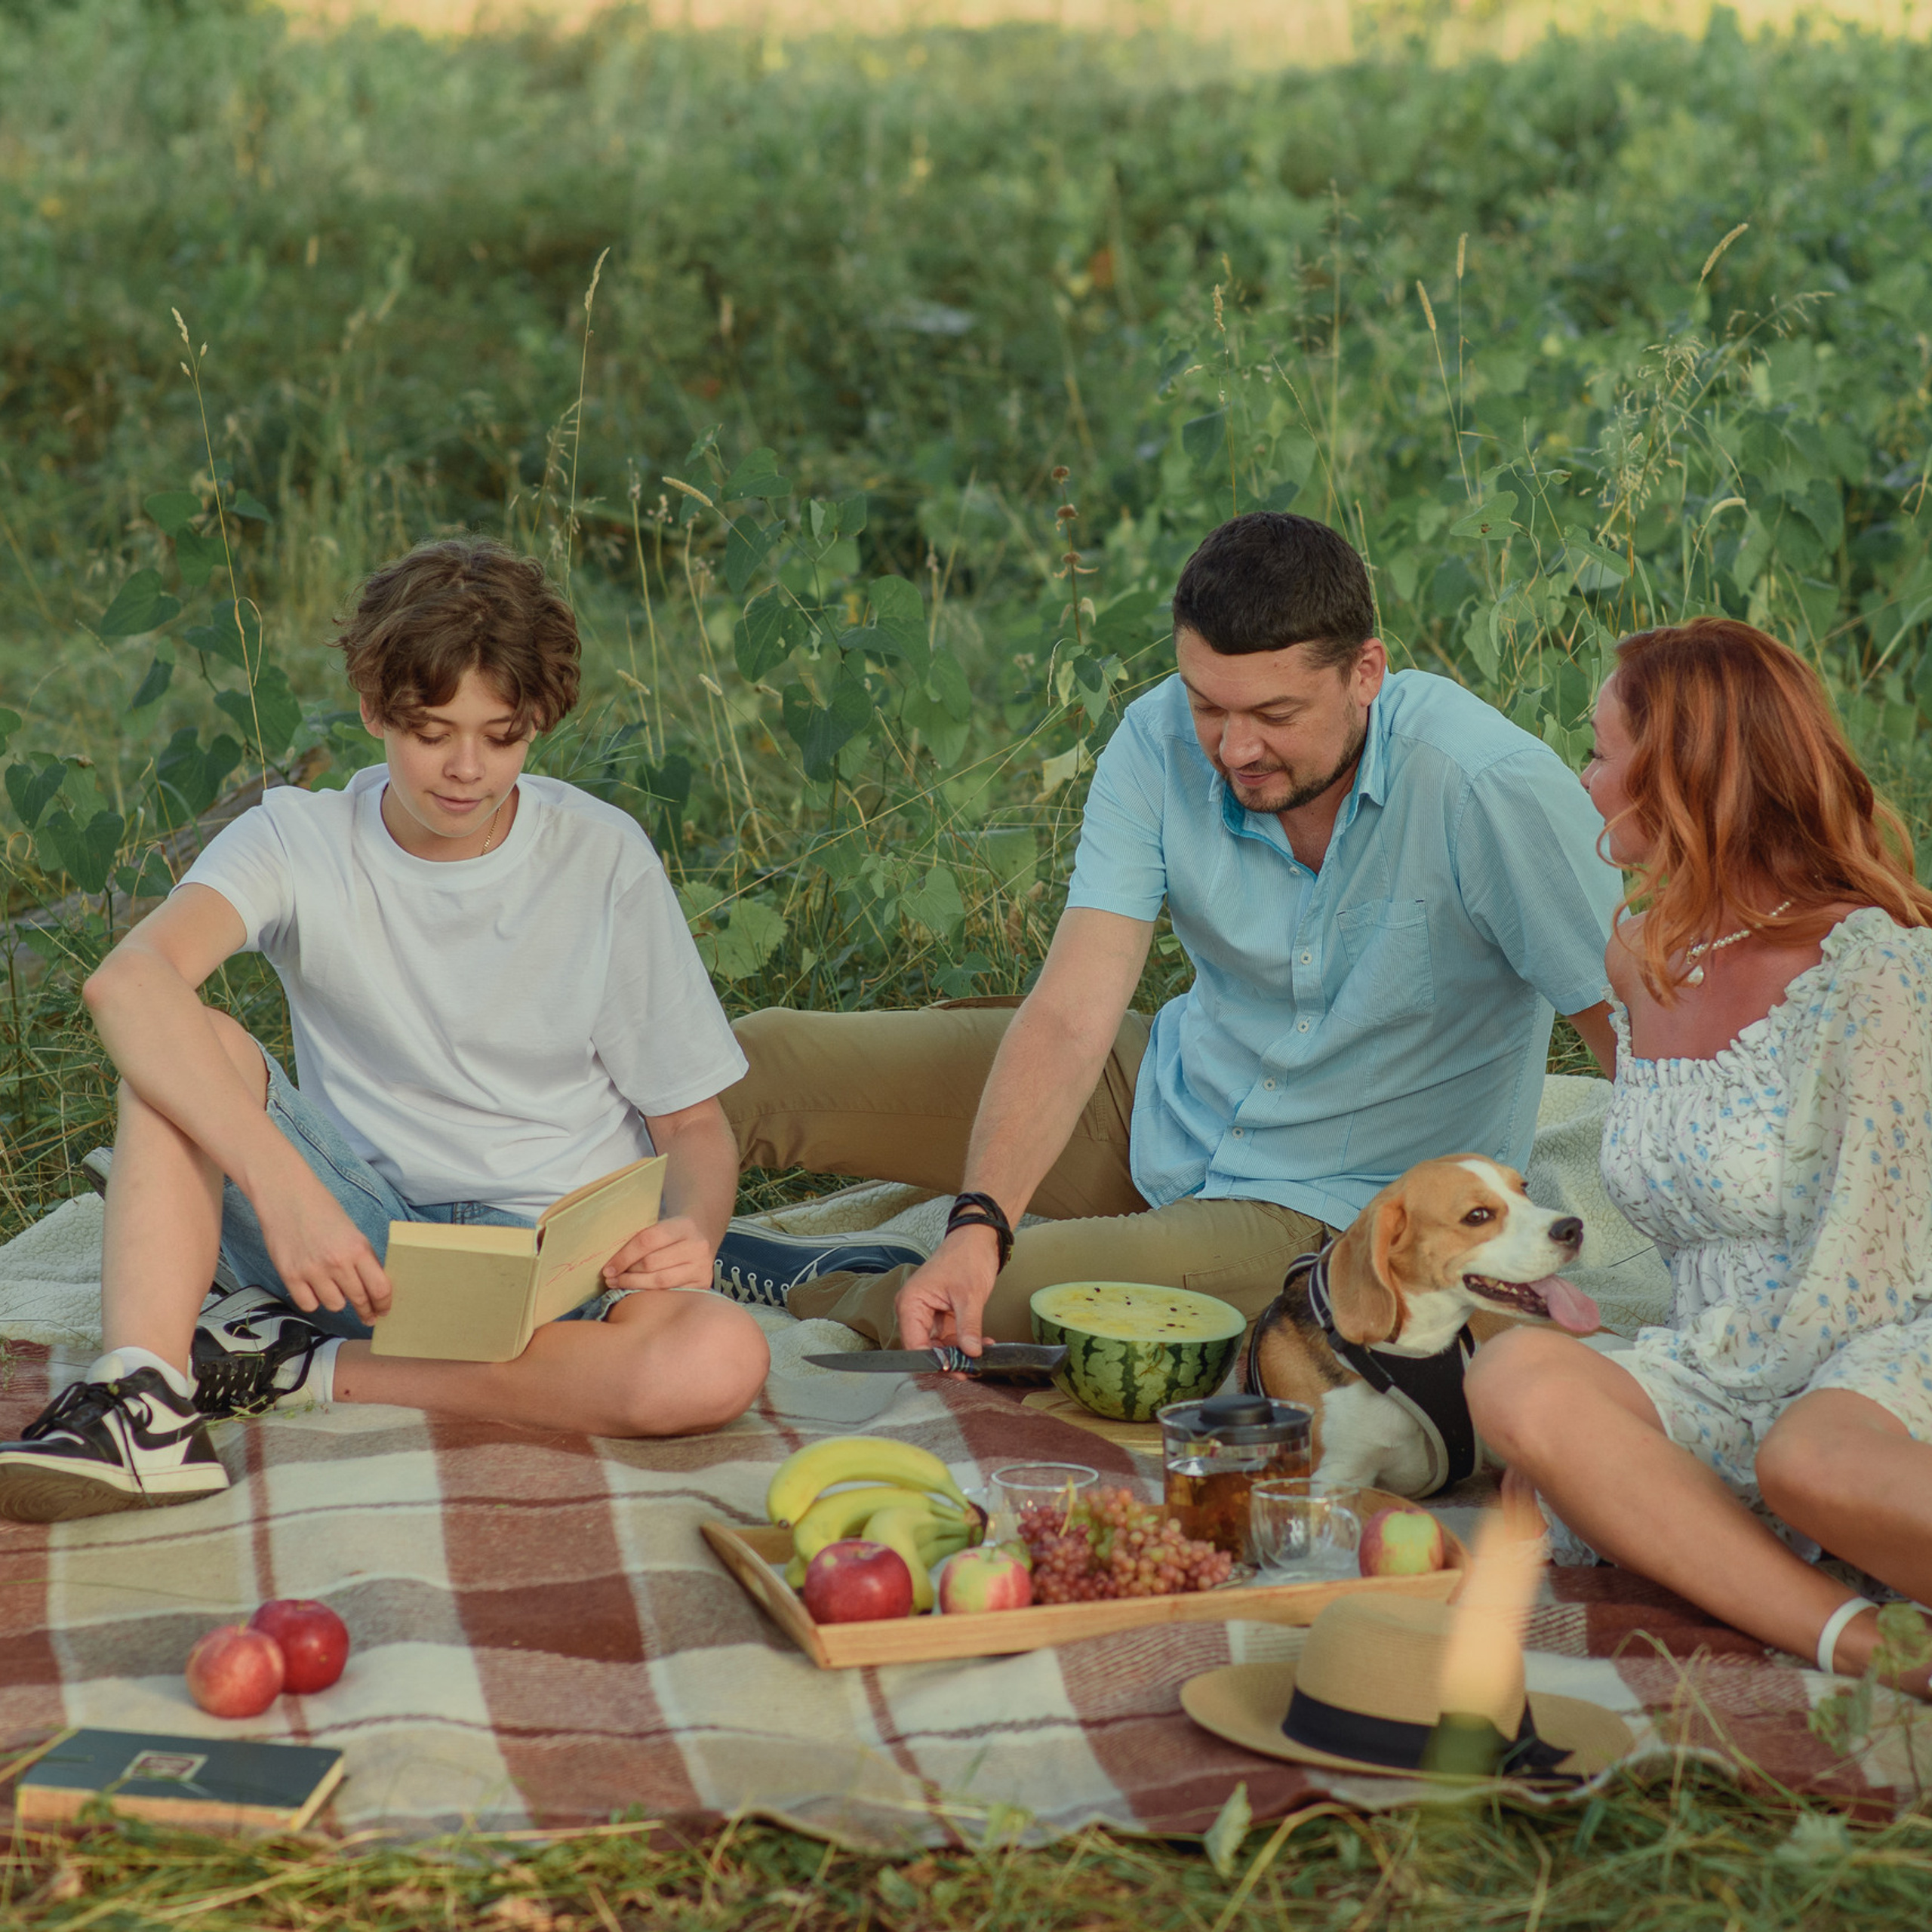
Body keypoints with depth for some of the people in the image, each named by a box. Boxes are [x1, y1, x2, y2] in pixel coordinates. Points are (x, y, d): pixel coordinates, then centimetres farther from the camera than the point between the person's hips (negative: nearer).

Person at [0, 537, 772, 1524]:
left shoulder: (604, 859, -3)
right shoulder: (301, 840, -5)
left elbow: (695, 1122, 2)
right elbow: (128, 980, -26)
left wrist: (690, 1231, -22)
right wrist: (281, 1186, -40)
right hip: (353, 1241, 0)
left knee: (722, 1360, -33)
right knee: (191, 1048, -21)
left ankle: (303, 1365, -21)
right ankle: (144, 1404, -34)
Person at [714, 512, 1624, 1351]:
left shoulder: (1486, 784, -29)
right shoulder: (1160, 742, -17)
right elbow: (1072, 1013, -22)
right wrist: (977, 1224, -37)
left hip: (1331, 1201, -4)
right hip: (1166, 1096, 4)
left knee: (1007, 1310, -29)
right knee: (764, 1061, -2)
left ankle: (830, 1291, 6)